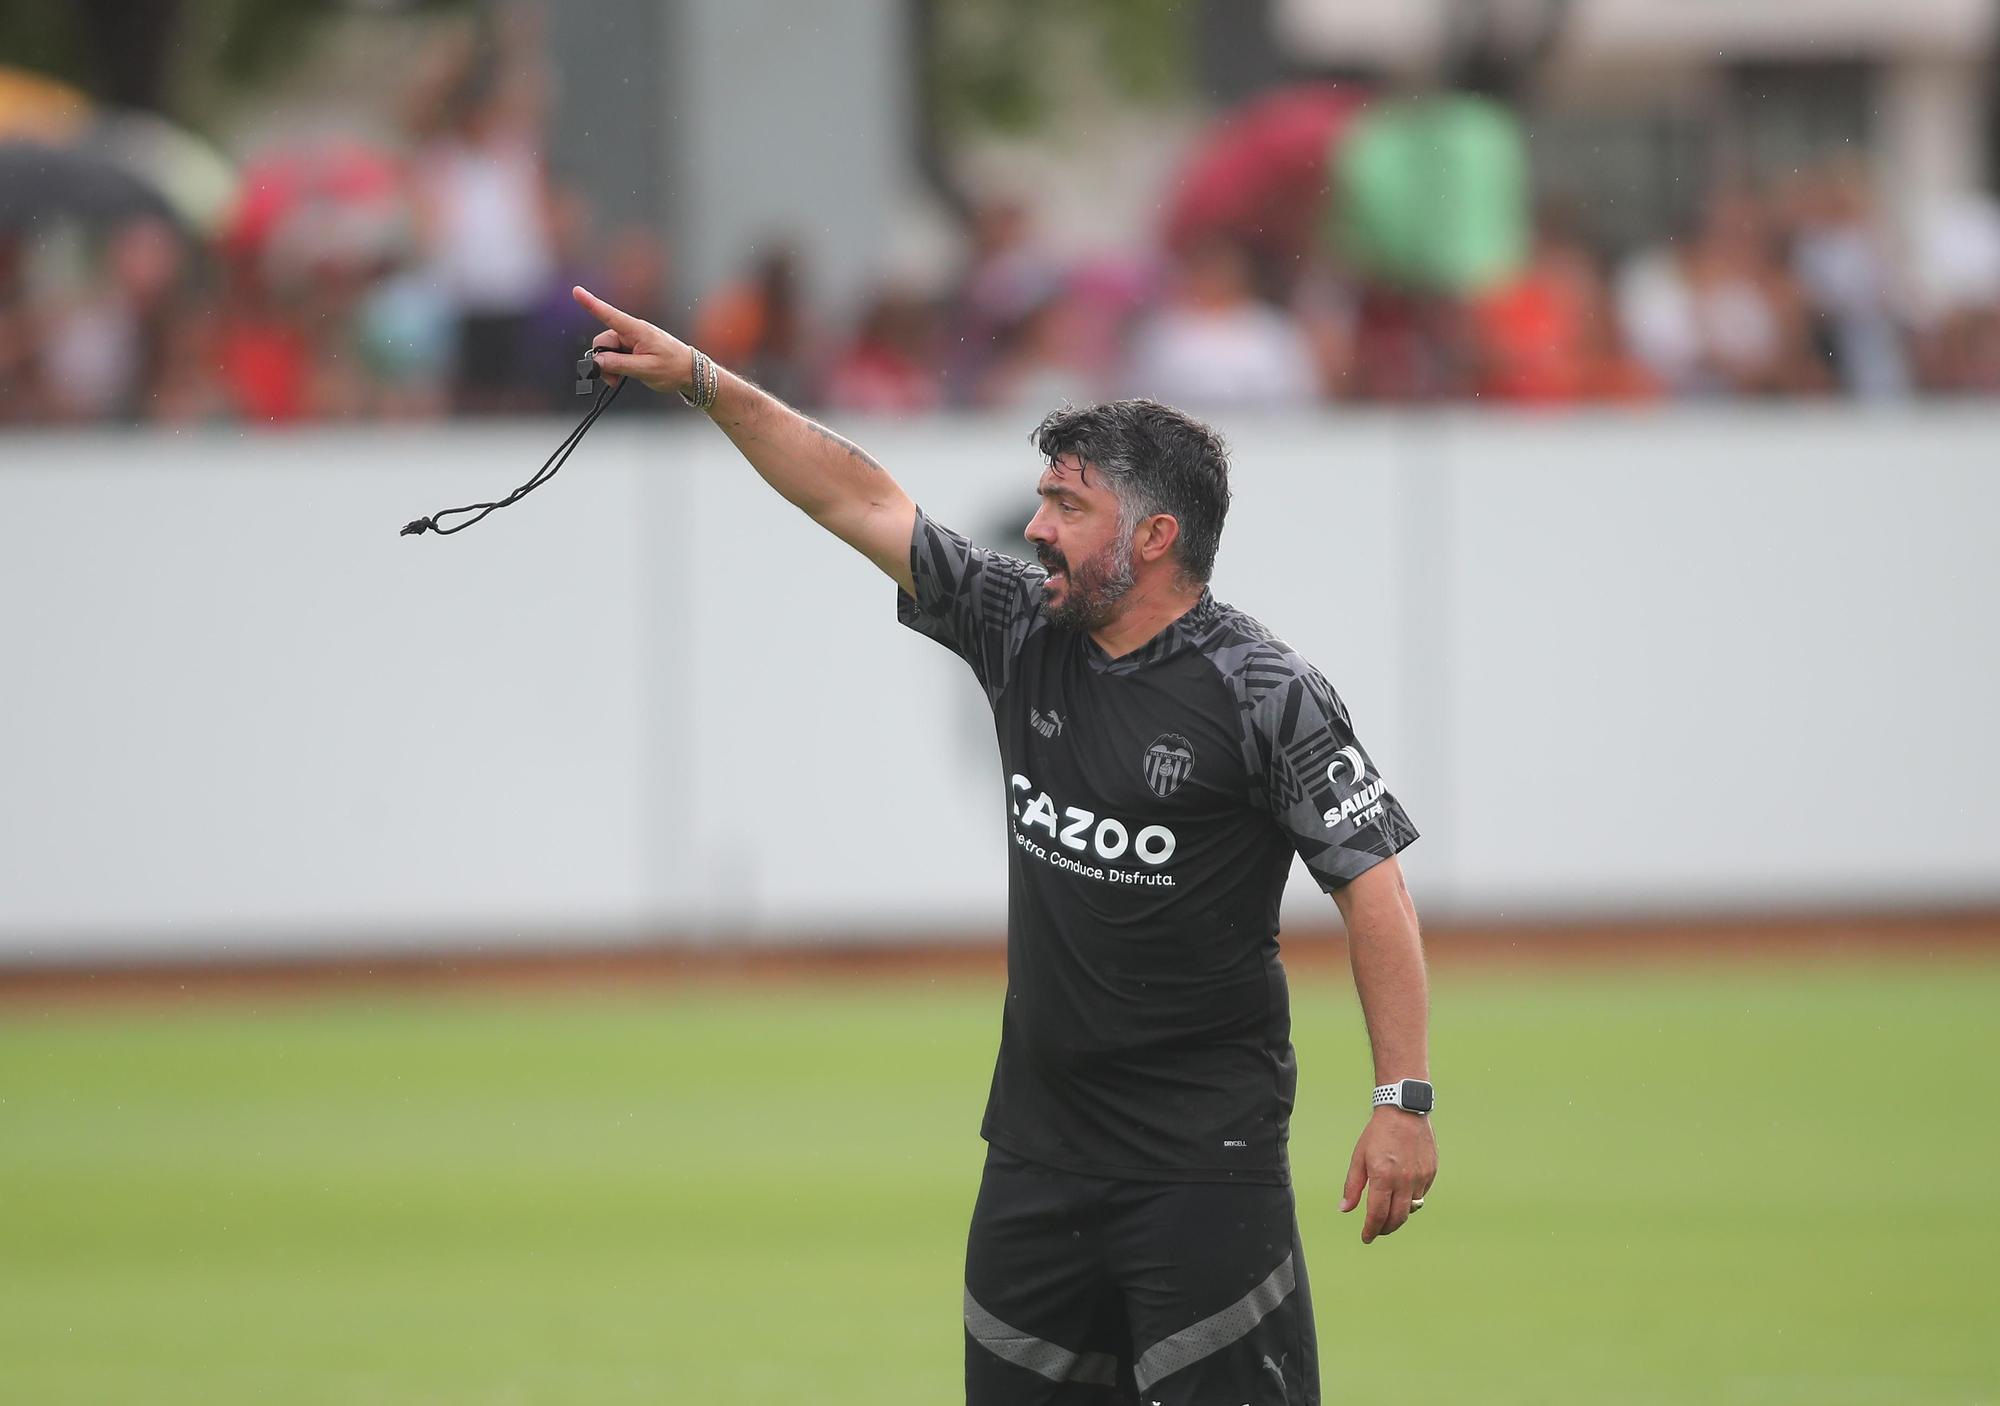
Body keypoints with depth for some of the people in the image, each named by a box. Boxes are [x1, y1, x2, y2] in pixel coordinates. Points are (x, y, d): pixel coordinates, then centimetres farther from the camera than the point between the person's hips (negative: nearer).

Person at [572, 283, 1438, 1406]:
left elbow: (1374, 881, -12)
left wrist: (1405, 1102, -18)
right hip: (1040, 1140, 7)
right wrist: (701, 379, 6)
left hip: (1206, 1158, -7)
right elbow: (863, 502, 9)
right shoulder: (1026, 634, 6)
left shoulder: (1263, 692, -11)